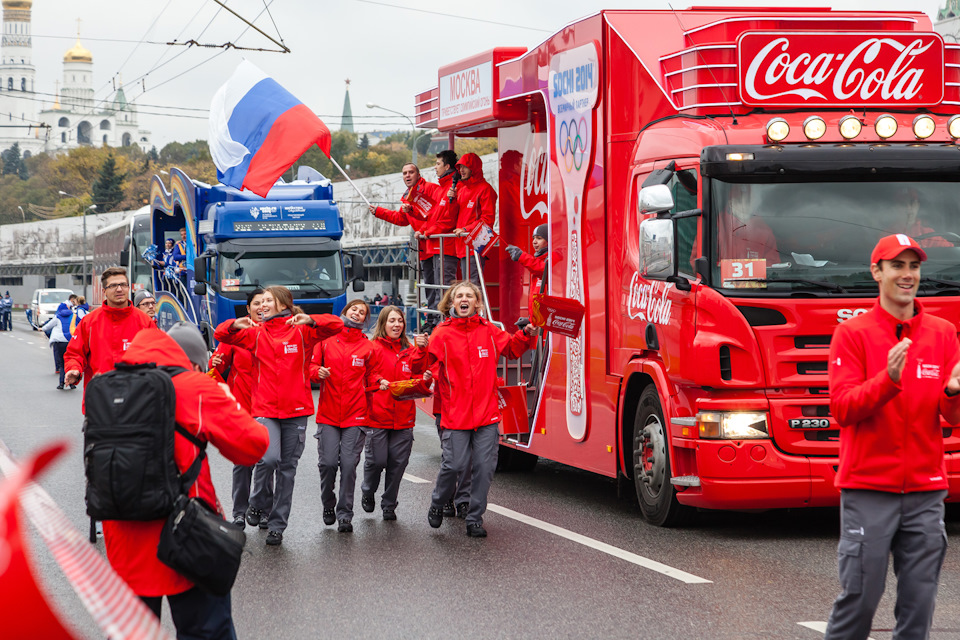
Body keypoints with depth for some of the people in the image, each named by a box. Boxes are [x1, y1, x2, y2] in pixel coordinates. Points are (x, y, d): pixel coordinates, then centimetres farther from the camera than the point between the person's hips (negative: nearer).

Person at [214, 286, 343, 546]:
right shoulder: (255, 333, 8)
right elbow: (221, 335, 7)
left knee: (288, 469, 6)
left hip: (296, 411, 0)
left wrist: (310, 320, -24)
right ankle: (258, 504, 5)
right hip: (265, 409, 0)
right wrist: (235, 325, -15)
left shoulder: (301, 331, 2)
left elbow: (336, 326, -7)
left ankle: (277, 525, 16)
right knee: (269, 457, -22)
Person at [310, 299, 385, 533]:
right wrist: (318, 371, -14)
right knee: (328, 462, -6)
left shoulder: (368, 347, 9)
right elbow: (311, 365, 7)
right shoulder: (326, 340, 7)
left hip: (356, 414, 0)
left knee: (349, 464, -5)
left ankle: (345, 514, 4)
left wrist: (379, 381, -5)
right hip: (328, 412, 0)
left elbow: (371, 375, 16)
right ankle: (328, 505, 20)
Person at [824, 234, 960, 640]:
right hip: (867, 488, -3)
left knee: (919, 602, 2)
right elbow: (841, 408, -9)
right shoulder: (852, 333, 0)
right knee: (859, 596, -3)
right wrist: (888, 380, -24)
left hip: (925, 491, 3)